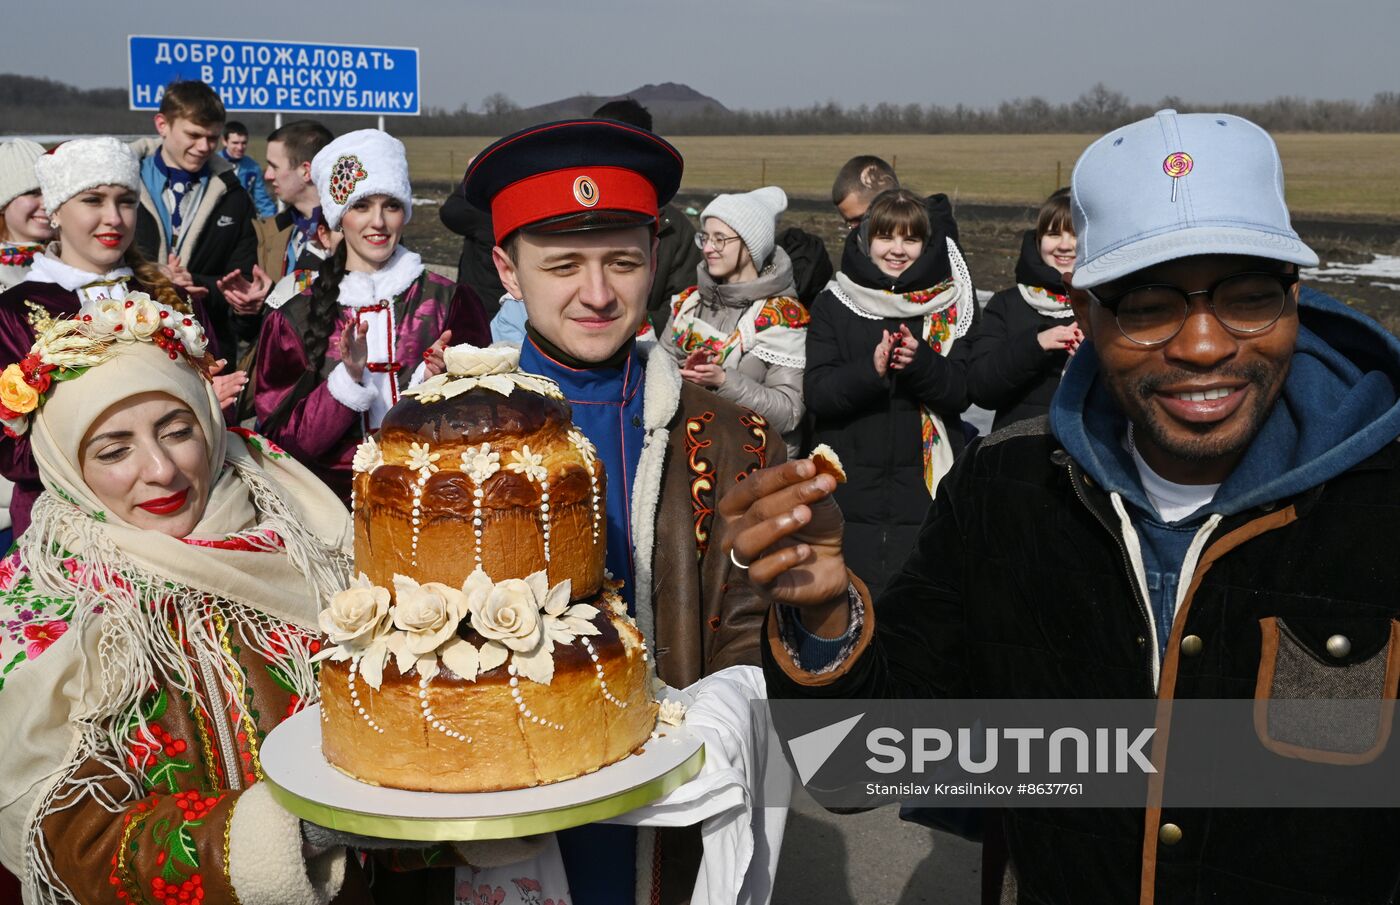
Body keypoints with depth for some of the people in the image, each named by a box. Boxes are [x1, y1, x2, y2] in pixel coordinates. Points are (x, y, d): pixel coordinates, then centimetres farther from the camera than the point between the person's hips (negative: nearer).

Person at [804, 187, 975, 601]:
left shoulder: (947, 305, 5)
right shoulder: (833, 305, 3)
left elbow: (961, 392, -3)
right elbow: (816, 392, -5)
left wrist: (921, 362, -22)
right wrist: (871, 370, -23)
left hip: (921, 486, 0)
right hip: (849, 489, 0)